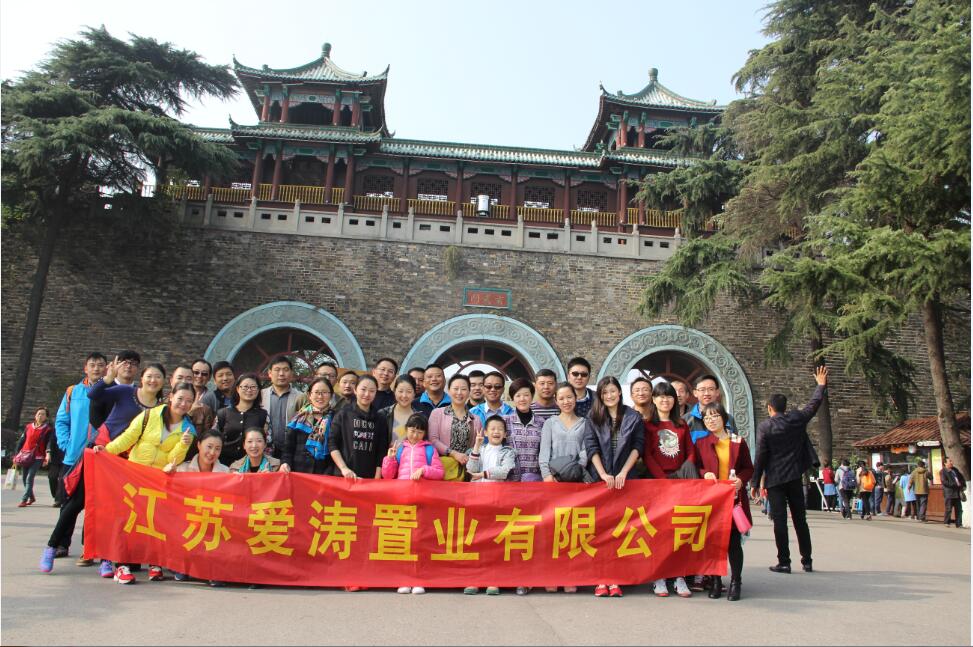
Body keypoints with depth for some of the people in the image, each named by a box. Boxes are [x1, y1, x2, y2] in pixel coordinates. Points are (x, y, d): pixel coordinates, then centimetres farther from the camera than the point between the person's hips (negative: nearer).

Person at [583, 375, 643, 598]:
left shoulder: (634, 418, 7)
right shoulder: (592, 419, 7)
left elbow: (638, 447, 2)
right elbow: (592, 448, 0)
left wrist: (623, 473, -7)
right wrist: (604, 475, -10)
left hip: (624, 480, 0)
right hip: (599, 480, 0)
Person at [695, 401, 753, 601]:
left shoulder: (738, 442, 7)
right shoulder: (701, 443, 8)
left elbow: (749, 468, 10)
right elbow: (695, 468, 10)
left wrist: (741, 479, -9)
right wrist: (705, 473, -11)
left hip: (734, 498, 0)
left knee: (734, 541, 0)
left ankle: (735, 582, 10)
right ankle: (715, 581, 14)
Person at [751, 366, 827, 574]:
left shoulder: (765, 427, -8)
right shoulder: (796, 419, 1)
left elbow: (761, 456, -10)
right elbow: (813, 405, 18)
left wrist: (755, 482, -4)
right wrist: (821, 385, 32)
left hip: (775, 479, -4)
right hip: (794, 477, 4)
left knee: (780, 521, -1)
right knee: (800, 520, 12)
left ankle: (784, 562, 0)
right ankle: (806, 561, 17)